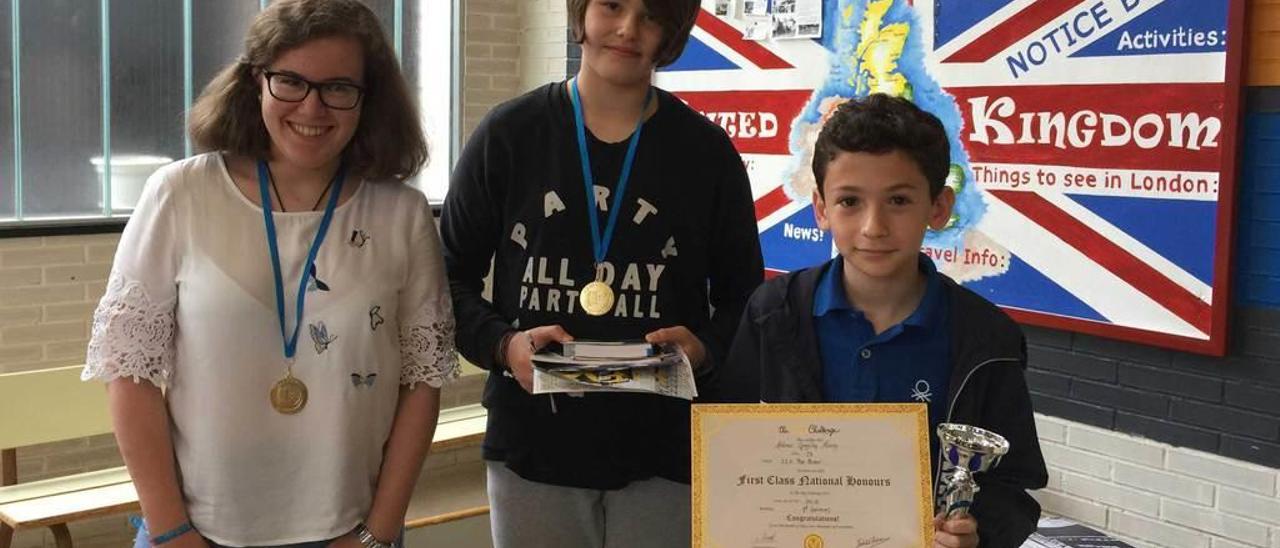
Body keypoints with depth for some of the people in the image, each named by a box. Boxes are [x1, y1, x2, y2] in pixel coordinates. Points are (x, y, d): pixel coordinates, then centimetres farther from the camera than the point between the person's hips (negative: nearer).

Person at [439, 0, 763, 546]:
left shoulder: (706, 151, 2)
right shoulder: (507, 134, 2)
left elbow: (743, 297, 8)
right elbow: (450, 278, 5)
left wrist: (705, 348, -12)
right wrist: (502, 345, -13)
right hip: (531, 447, 0)